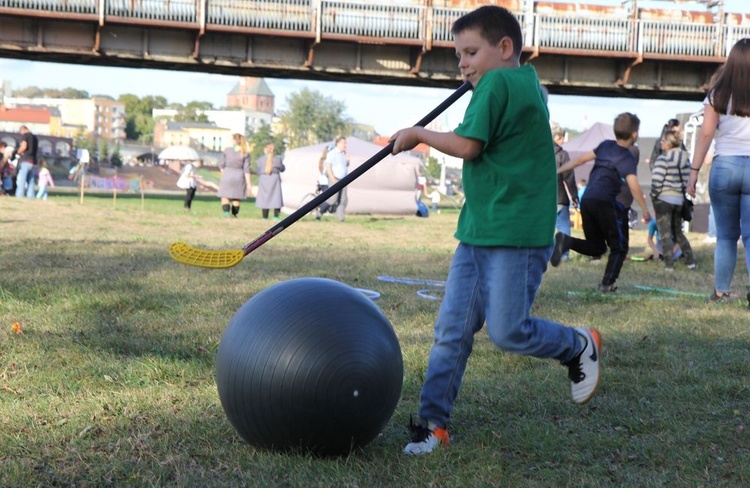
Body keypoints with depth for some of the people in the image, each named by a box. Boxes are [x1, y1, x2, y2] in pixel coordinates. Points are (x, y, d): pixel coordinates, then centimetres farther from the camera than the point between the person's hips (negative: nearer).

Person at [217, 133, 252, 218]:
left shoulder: (226, 151, -5)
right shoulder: (245, 154, -3)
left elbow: (221, 165, 0)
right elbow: (246, 169, -6)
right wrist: (248, 184, -5)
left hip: (227, 175, -2)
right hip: (239, 176, 2)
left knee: (225, 197, 2)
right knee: (236, 198, 12)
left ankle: (226, 215, -17)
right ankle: (234, 216, 12)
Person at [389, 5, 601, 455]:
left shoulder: (498, 82, -13)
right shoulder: (528, 82, 15)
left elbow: (468, 146, -18)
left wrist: (418, 134, -5)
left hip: (517, 236, -10)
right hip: (478, 232, 10)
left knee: (507, 331, -4)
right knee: (451, 330, 4)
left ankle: (580, 346, 22)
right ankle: (434, 422, 7)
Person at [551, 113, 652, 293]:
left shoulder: (606, 145, 13)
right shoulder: (628, 158, -6)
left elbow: (581, 159, 17)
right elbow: (633, 185, -17)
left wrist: (558, 170, 25)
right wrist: (645, 210, -13)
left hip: (586, 201, 6)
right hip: (604, 202, -6)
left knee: (596, 247, 15)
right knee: (619, 247, 9)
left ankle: (565, 241, -9)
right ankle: (607, 283, -1)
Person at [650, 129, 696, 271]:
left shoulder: (663, 158, -15)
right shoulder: (685, 158, 5)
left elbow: (656, 180, -19)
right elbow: (687, 179, 6)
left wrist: (654, 195, -5)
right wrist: (681, 192, 15)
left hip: (663, 199, -6)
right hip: (679, 199, 6)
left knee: (665, 233, 0)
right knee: (678, 232, 19)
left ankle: (669, 264, -2)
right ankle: (690, 261, 16)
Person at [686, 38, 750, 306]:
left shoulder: (718, 93, 2)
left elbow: (706, 134, -1)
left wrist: (694, 170, 2)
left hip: (724, 166, 1)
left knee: (726, 236, 11)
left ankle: (720, 292, 12)